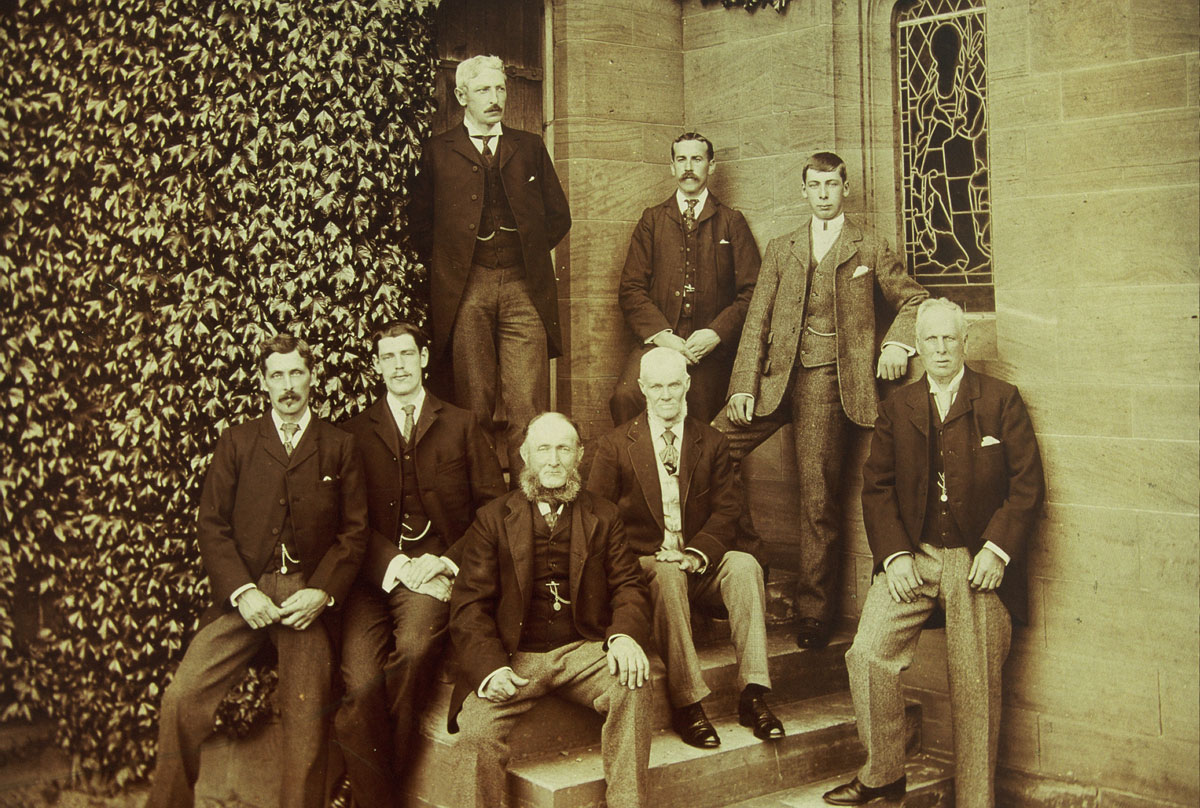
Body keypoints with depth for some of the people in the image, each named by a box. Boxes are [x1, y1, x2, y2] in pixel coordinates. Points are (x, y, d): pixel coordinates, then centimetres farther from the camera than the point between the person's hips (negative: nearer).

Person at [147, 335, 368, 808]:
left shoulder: (339, 446, 12)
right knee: (181, 697, -13)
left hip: (309, 596, -1)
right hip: (244, 594, 1)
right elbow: (212, 525, 6)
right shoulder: (236, 442, 14)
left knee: (307, 718, -12)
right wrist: (241, 591, -8)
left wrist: (322, 592, -8)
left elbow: (354, 531, 7)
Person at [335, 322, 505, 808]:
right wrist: (393, 562, -11)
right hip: (372, 576, 1)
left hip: (438, 572, -1)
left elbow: (495, 508, 8)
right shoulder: (355, 432, 17)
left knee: (414, 645, -32)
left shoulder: (462, 426, 16)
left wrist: (445, 561, -6)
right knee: (360, 683, -25)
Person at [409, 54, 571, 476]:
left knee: (529, 406, -6)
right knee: (472, 405, 0)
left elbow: (558, 215, 20)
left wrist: (531, 251, 10)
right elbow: (419, 220, 15)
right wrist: (443, 263, 5)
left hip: (524, 287, 1)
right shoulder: (438, 150, 13)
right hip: (465, 290, -1)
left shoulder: (530, 146, 17)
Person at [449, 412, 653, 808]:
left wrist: (625, 635, -16)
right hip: (513, 655, -1)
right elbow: (469, 604, 2)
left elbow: (628, 584, 8)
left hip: (583, 649, 1)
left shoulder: (603, 516, 16)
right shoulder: (493, 519, 10)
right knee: (475, 729, -27)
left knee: (634, 688, -28)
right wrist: (490, 667, -16)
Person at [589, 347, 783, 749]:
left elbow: (726, 511, 5)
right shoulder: (614, 445, 8)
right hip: (643, 563, -2)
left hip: (699, 565, 2)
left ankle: (753, 694, -29)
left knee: (745, 564, -28)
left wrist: (697, 553, -17)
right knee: (668, 576, -36)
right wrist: (661, 558, -14)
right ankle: (687, 702, -34)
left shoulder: (712, 442, 13)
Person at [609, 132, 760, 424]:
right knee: (625, 398, -26)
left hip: (711, 348, 0)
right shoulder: (652, 220, 16)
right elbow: (631, 288, 8)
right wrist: (660, 334, -9)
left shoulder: (732, 223, 14)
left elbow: (751, 292, 6)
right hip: (658, 342, 0)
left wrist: (717, 333, -9)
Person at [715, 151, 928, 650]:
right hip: (777, 377, 3)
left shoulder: (869, 248, 10)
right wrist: (744, 385, -2)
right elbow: (757, 322, 9)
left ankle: (813, 611, 8)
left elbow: (913, 300, 14)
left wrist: (896, 345, -6)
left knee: (819, 501, -2)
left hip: (830, 382, -3)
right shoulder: (781, 250, 16)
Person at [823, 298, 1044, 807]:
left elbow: (1027, 483, 1)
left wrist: (997, 549, -11)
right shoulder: (897, 407, 12)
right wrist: (894, 554, -5)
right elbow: (877, 485, 8)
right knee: (867, 655, -13)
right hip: (912, 556, 2)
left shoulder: (1001, 401, 5)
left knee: (976, 689, 0)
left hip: (979, 562, -2)